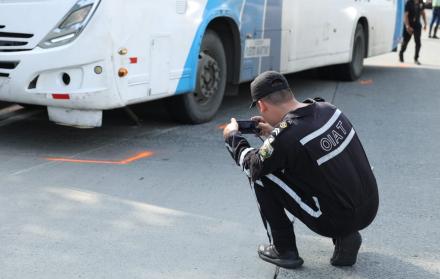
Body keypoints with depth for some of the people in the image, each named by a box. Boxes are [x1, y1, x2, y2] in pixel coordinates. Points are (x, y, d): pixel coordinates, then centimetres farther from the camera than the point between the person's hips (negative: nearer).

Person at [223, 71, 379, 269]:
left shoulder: (285, 136, -21)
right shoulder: (327, 108, -1)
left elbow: (252, 165, -2)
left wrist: (233, 137, 14)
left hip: (336, 221, -7)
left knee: (261, 174, 2)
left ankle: (284, 250, 13)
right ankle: (345, 237, 18)